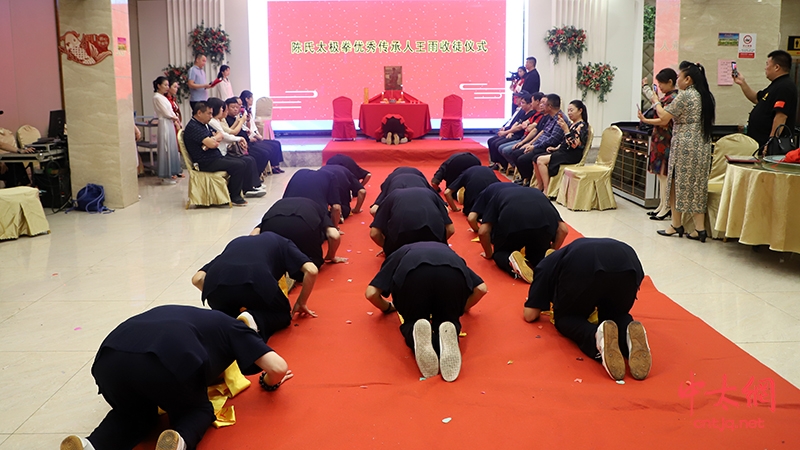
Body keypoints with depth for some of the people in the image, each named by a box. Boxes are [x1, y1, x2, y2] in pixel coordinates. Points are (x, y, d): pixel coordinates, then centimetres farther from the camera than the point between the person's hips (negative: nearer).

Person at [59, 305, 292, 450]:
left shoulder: (189, 317, 42)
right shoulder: (232, 327, 29)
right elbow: (279, 367, 18)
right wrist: (270, 381, 41)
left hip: (110, 358, 5)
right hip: (168, 361, -4)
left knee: (134, 412, 32)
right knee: (198, 411, 25)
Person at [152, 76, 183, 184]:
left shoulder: (163, 97, 16)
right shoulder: (157, 97, -12)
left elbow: (169, 111, 14)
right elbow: (166, 113, -14)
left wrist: (175, 119, -2)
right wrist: (175, 118, 1)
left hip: (170, 123, 9)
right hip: (164, 124, -9)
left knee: (172, 148, 11)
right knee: (166, 148, -6)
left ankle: (171, 173, 18)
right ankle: (165, 176, -2)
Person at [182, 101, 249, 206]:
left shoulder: (204, 124, 17)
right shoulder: (193, 127, -16)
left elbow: (220, 136, 13)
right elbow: (212, 144, -24)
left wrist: (213, 140, -10)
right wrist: (214, 139, 0)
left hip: (216, 157, 10)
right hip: (206, 163, -10)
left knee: (242, 164, 2)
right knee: (239, 166, -18)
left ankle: (235, 194, 5)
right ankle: (234, 198, -6)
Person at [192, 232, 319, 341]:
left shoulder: (235, 243, 38)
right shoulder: (283, 243, 33)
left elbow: (197, 279, 27)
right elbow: (311, 270, 15)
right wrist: (301, 303, 29)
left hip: (216, 282, 4)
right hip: (256, 281, -3)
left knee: (227, 315, 36)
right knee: (283, 314, 26)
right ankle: (255, 321, -6)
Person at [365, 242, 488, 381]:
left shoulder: (400, 254, 41)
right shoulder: (447, 251, 45)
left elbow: (371, 293, 28)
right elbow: (481, 288, 34)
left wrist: (387, 307, 49)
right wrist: (464, 307, 53)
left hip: (413, 275, -1)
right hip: (453, 275, 1)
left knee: (412, 322, 23)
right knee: (447, 321, 22)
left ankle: (417, 333, -12)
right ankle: (447, 336, -12)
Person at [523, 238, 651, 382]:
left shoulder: (547, 264, 35)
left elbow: (530, 315, 29)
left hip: (582, 267, -4)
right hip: (628, 264, 4)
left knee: (565, 318, 23)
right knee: (616, 314, 31)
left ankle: (597, 336, -12)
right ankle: (629, 333, -6)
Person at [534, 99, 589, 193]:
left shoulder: (581, 125, -9)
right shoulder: (572, 124, 18)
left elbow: (574, 144, -21)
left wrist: (566, 129, -25)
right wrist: (556, 148, 10)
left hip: (572, 155, -9)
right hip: (564, 151, 9)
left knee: (541, 160, -22)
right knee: (536, 159, -4)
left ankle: (546, 191, -19)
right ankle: (540, 186, 0)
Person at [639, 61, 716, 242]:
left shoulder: (684, 95, -13)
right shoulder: (705, 96, 13)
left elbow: (664, 118, -10)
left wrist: (656, 102, 6)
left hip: (684, 147, -8)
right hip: (702, 146, 8)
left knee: (678, 185, 4)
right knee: (697, 186, 8)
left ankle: (676, 225, 12)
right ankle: (700, 228, 5)